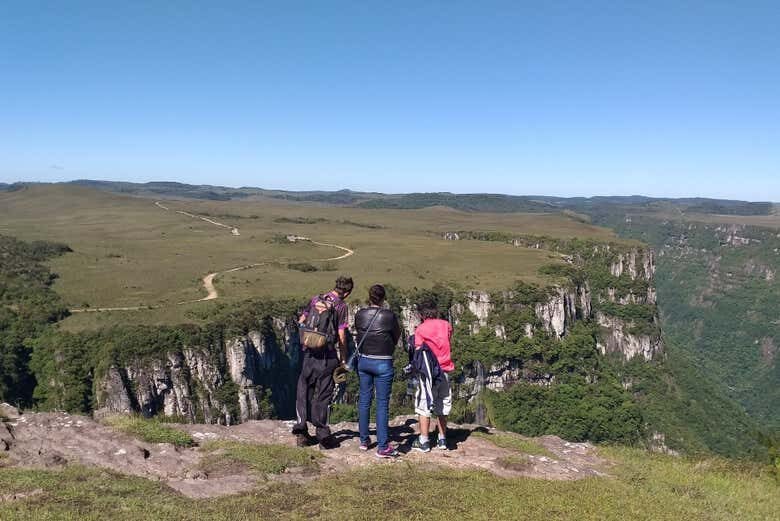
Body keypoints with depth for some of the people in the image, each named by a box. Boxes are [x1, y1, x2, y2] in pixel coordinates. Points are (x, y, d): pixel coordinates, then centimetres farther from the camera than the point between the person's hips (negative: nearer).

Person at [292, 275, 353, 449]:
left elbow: (301, 322, 12)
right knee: (323, 395, 6)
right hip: (328, 356, -3)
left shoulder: (315, 299, 7)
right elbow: (341, 336, -9)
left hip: (309, 352, 3)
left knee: (304, 391, 13)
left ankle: (301, 432, 12)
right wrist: (343, 359, 0)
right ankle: (323, 436, 12)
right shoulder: (341, 306, -6)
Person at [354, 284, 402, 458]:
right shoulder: (389, 316, -12)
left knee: (364, 400, 15)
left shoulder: (359, 315, -3)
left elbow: (359, 334, 8)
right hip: (383, 363, -4)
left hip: (363, 360, 4)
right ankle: (382, 447, 3)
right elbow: (397, 336, 2)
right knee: (382, 403, 1)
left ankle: (364, 440, 25)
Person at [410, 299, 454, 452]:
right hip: (445, 370, 4)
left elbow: (419, 352, -8)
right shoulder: (446, 325, 5)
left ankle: (423, 441, 3)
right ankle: (442, 440, 19)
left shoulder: (420, 329, -6)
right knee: (442, 408, 14)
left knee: (424, 407, 2)